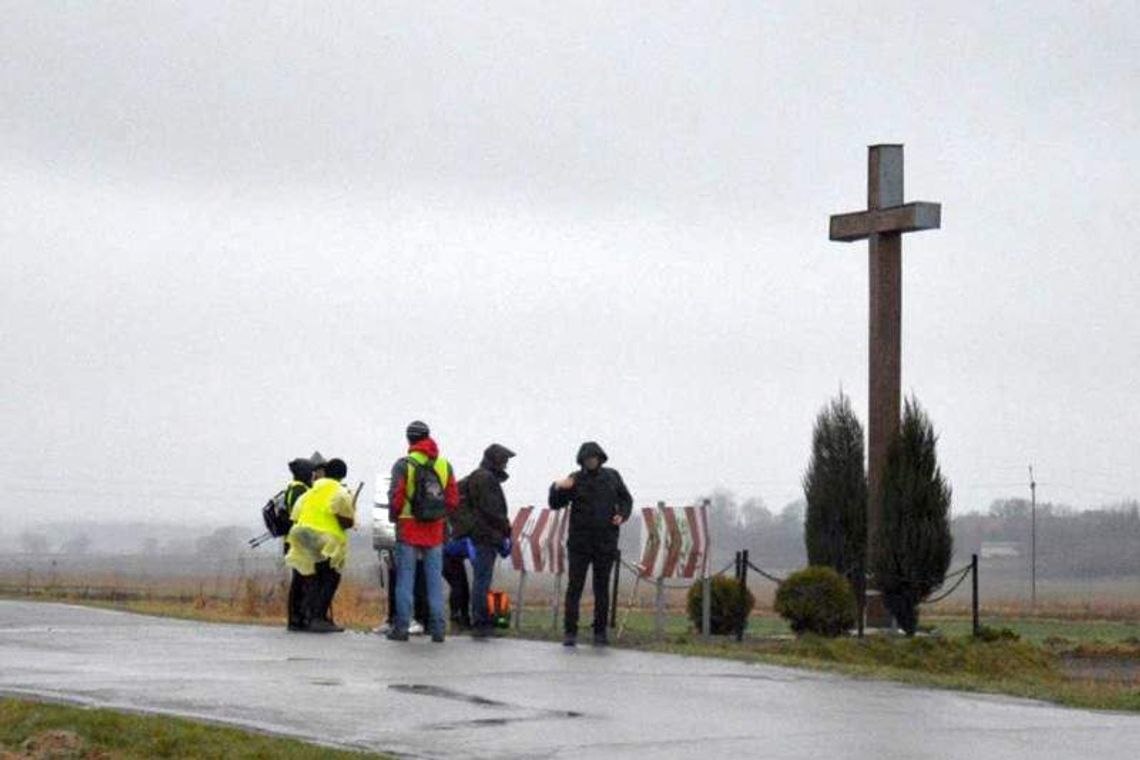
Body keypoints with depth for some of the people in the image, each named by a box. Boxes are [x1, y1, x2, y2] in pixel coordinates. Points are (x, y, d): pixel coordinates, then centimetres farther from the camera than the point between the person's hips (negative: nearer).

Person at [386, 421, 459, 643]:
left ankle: (402, 627, 1)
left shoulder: (403, 465, -7)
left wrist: (395, 516, 6)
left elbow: (396, 498, -10)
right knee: (435, 578, 8)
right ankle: (438, 628, 6)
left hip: (409, 527, -3)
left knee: (405, 577, 2)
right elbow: (453, 499, 6)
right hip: (435, 530, 3)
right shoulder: (445, 465, 6)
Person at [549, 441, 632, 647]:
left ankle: (600, 631, 15)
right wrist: (557, 488, -22)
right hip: (579, 543, -2)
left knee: (602, 588, 7)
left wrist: (622, 514, -4)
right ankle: (571, 632, -2)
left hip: (606, 543, 2)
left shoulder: (612, 477, 6)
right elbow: (555, 504, -3)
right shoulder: (575, 480, -1)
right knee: (574, 587, -4)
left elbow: (626, 499, 16)